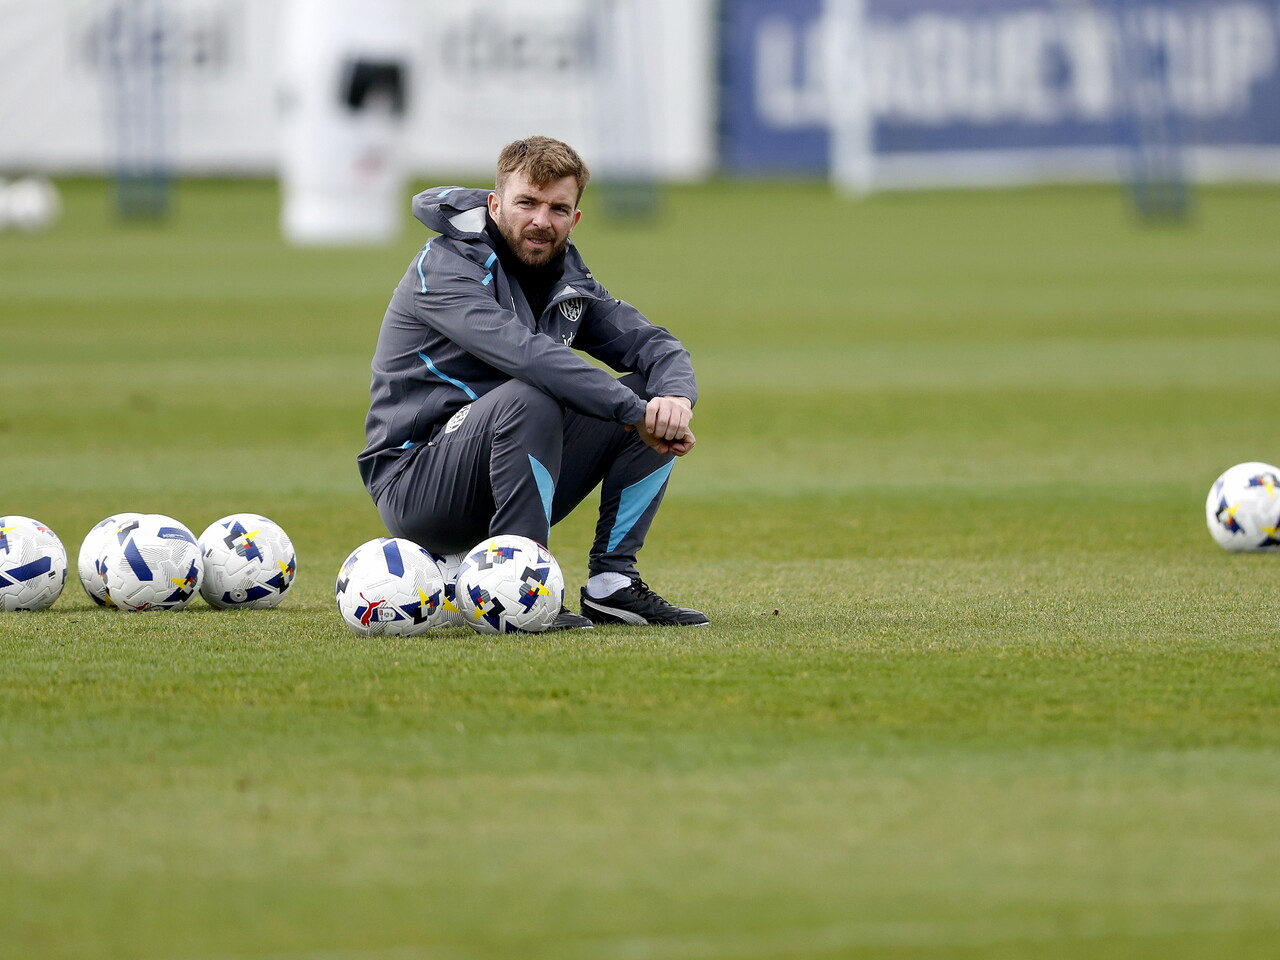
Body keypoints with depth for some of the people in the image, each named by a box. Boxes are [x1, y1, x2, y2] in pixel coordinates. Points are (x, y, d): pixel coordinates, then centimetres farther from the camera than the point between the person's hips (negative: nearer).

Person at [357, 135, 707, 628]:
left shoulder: (567, 277, 10)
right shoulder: (446, 265, -15)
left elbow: (651, 343, 3)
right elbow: (522, 350, -31)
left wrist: (674, 397, -21)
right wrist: (634, 411, -33)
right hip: (414, 488, -7)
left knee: (657, 400, -2)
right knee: (532, 396, -34)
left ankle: (611, 583, -4)